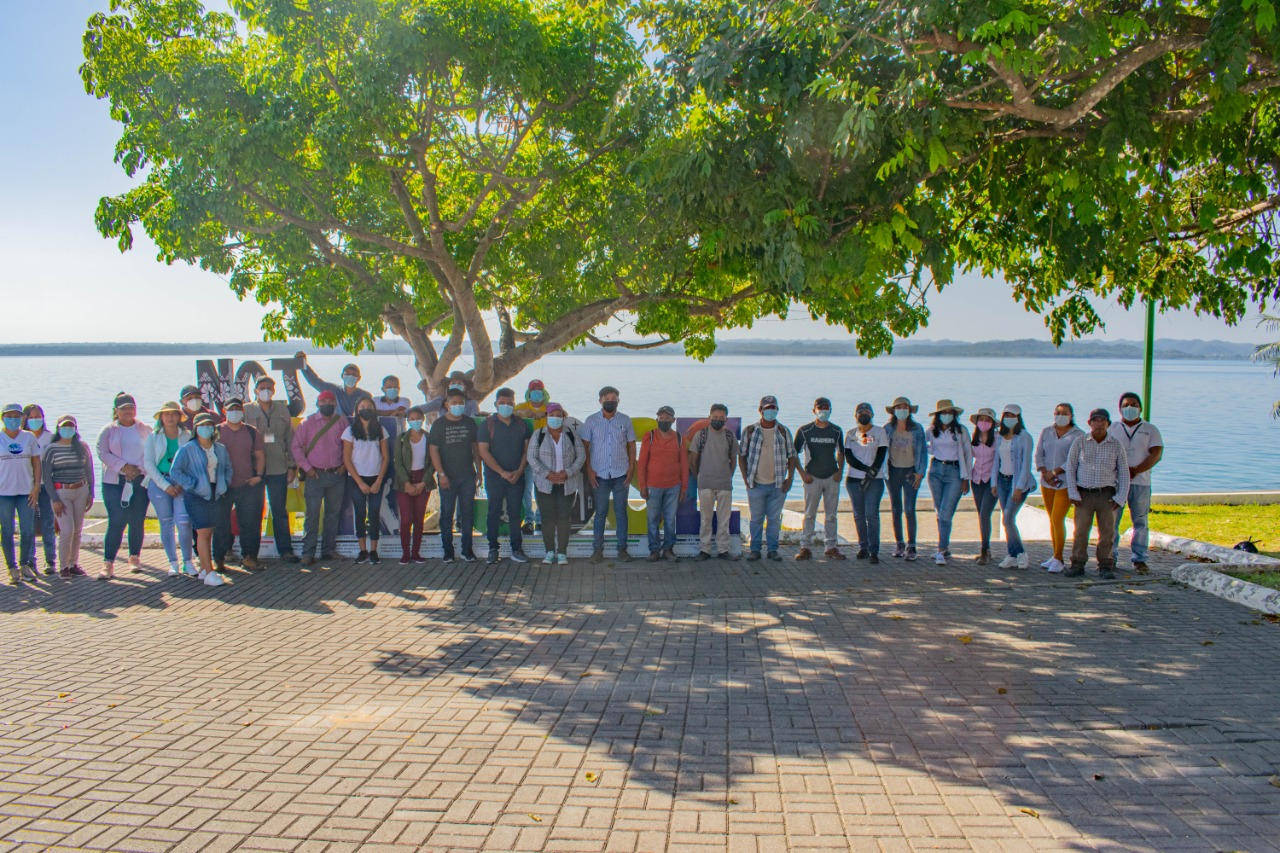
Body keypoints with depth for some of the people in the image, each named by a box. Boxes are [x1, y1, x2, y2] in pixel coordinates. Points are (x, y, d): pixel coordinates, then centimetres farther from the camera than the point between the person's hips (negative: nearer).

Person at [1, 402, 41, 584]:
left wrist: (36, 487, -2)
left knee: (28, 531, 1)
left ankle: (25, 564, 18)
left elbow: (36, 463, 7)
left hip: (26, 490, 1)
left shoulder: (29, 437, 6)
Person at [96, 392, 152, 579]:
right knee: (116, 522, -8)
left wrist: (139, 469, -8)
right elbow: (103, 453, -3)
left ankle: (135, 558, 18)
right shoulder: (108, 430, 7)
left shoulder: (145, 430, 11)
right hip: (115, 481, -1)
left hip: (141, 480, 2)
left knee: (137, 521, 4)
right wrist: (123, 467, -14)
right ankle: (108, 563, -6)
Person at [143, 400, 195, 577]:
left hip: (182, 484, -1)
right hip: (159, 483, 1)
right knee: (166, 523, 4)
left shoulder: (187, 436, 5)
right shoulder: (153, 437, 6)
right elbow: (148, 463, 1)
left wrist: (182, 484, -11)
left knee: (183, 522, -11)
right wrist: (165, 485, -7)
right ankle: (173, 563, 14)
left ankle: (187, 562, 1)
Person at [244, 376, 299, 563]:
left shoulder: (282, 409, 10)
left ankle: (285, 550, 9)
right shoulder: (247, 410, 4)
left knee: (280, 511, 4)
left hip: (278, 467, 1)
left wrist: (292, 465, 5)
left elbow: (290, 438, 10)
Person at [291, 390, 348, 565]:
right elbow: (296, 446, 2)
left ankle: (328, 550, 17)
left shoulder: (342, 422, 7)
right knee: (312, 515, -5)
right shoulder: (308, 423, 2)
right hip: (315, 475, -2)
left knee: (333, 514, 8)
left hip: (337, 474, 2)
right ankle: (308, 553, -1)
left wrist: (345, 465, 2)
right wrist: (307, 467, -4)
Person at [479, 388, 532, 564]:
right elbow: (483, 451, -7)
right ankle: (493, 549, 10)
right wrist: (502, 472, -11)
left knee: (515, 512, 3)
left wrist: (519, 471, -7)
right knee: (494, 512, 3)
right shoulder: (488, 424, 0)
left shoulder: (521, 424, 8)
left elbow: (527, 449, 8)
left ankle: (517, 550, 7)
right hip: (494, 477, -2)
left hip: (517, 476, 2)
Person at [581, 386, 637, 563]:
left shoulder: (625, 420, 4)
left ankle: (622, 548, 13)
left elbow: (631, 445, 7)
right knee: (600, 513, 3)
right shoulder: (591, 421, 0)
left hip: (621, 475, 1)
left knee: (621, 512, 6)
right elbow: (585, 446, 1)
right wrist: (589, 470, -6)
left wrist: (631, 469, -1)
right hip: (599, 475, -1)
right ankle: (597, 549, 9)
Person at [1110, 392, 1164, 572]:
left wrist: (1135, 471, -13)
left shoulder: (1150, 429, 9)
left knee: (1141, 521, 2)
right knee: (1111, 520, -3)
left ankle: (1139, 559, 9)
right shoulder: (1112, 428, 11)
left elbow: (1156, 455, -2)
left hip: (1140, 482, 0)